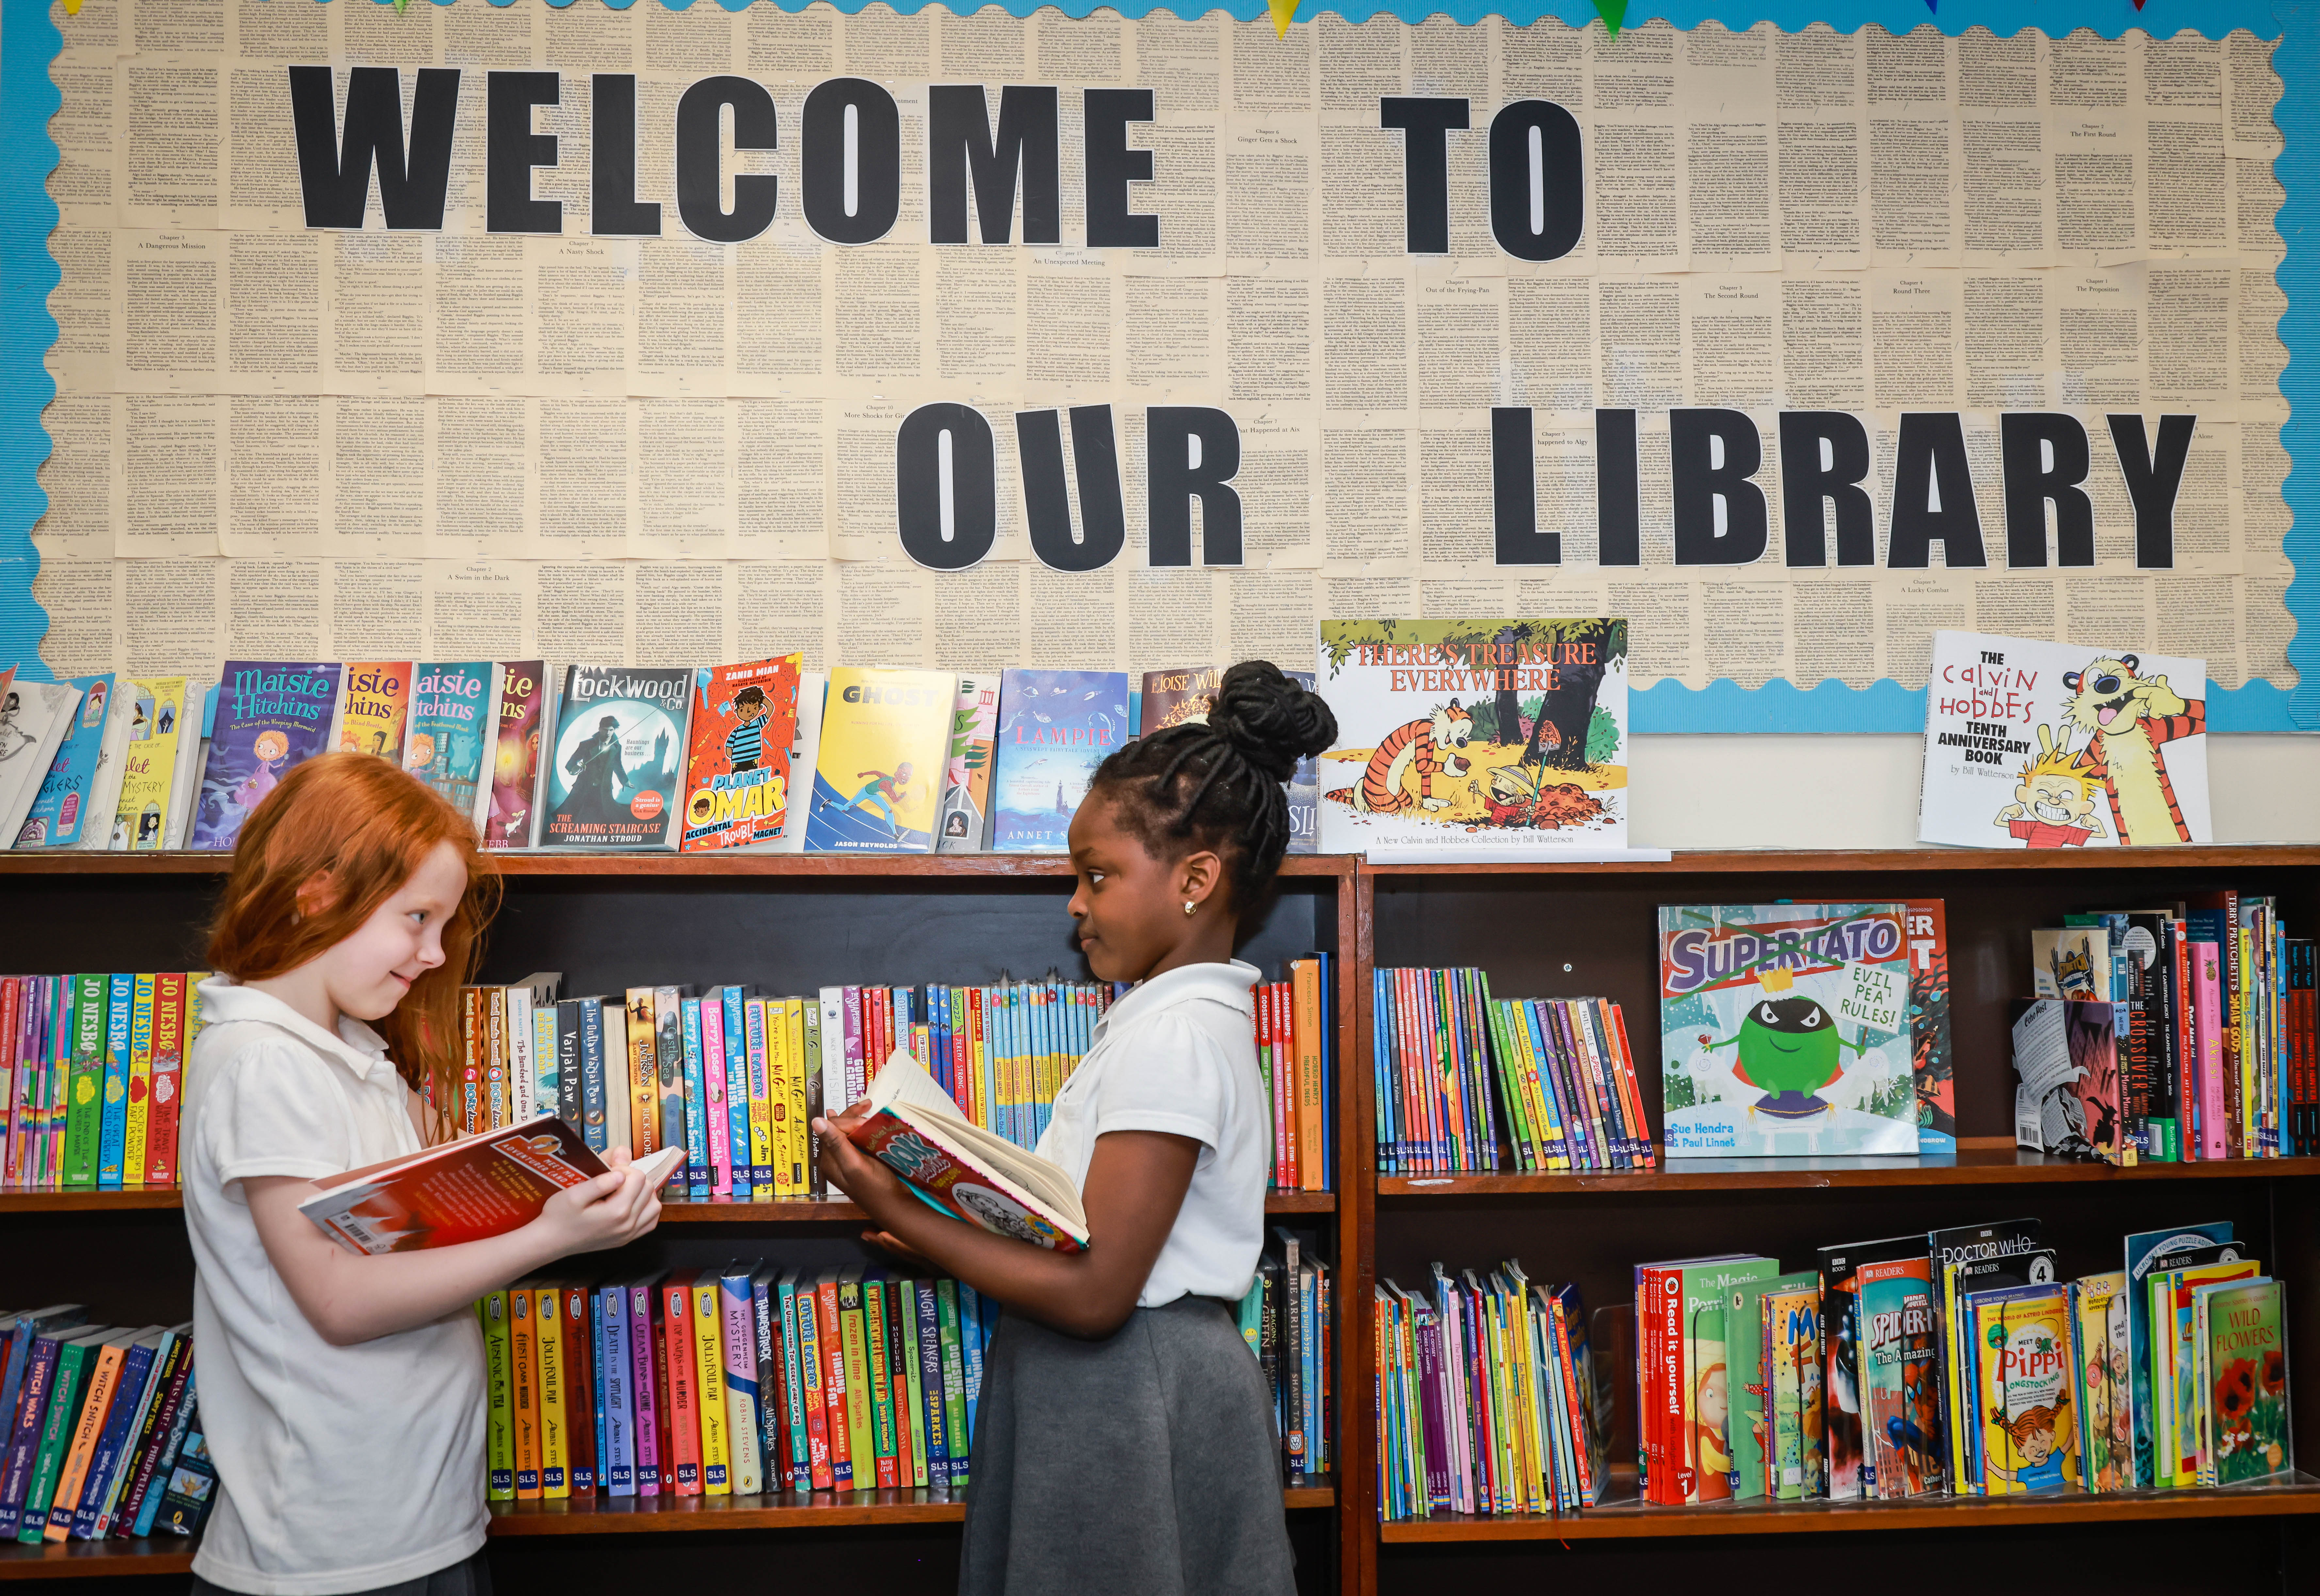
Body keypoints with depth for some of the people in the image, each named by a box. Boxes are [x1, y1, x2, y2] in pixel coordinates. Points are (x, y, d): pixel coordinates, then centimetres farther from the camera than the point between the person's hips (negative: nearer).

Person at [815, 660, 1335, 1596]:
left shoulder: (1172, 1037, -20)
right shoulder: (1194, 1016, 12)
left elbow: (1094, 1294, -23)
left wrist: (900, 1216, -18)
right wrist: (945, 1227, 4)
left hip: (1125, 1402, -9)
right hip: (1131, 1388, 9)